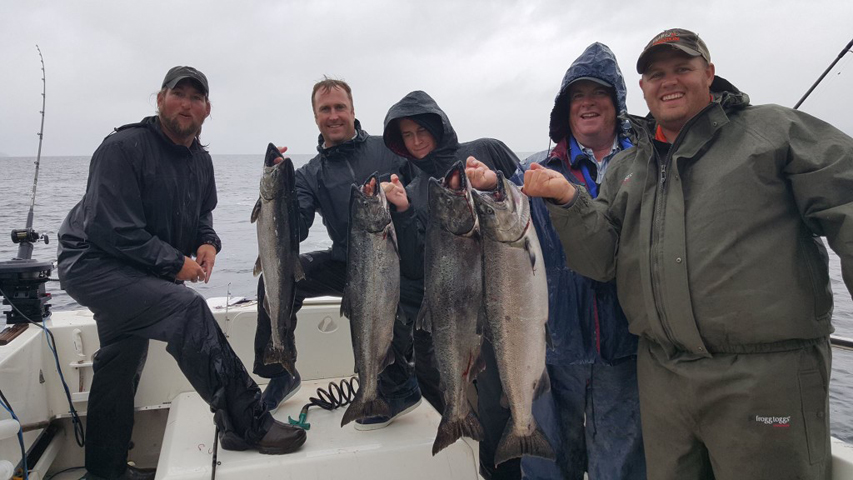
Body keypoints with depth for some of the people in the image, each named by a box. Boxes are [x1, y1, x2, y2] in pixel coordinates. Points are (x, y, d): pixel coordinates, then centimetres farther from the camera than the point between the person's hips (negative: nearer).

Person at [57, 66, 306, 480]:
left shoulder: (200, 161, 5)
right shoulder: (125, 147, -19)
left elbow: (201, 215, 18)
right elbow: (111, 228, -24)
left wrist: (207, 242, -5)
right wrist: (175, 263, -22)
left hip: (137, 274, 9)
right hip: (92, 264, -9)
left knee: (122, 367, 17)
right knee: (188, 308, -30)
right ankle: (249, 424, -28)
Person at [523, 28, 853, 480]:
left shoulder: (776, 130, 3)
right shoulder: (625, 167, 14)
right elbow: (601, 260, 7)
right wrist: (568, 199, -10)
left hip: (764, 375, -4)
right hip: (661, 376, 5)